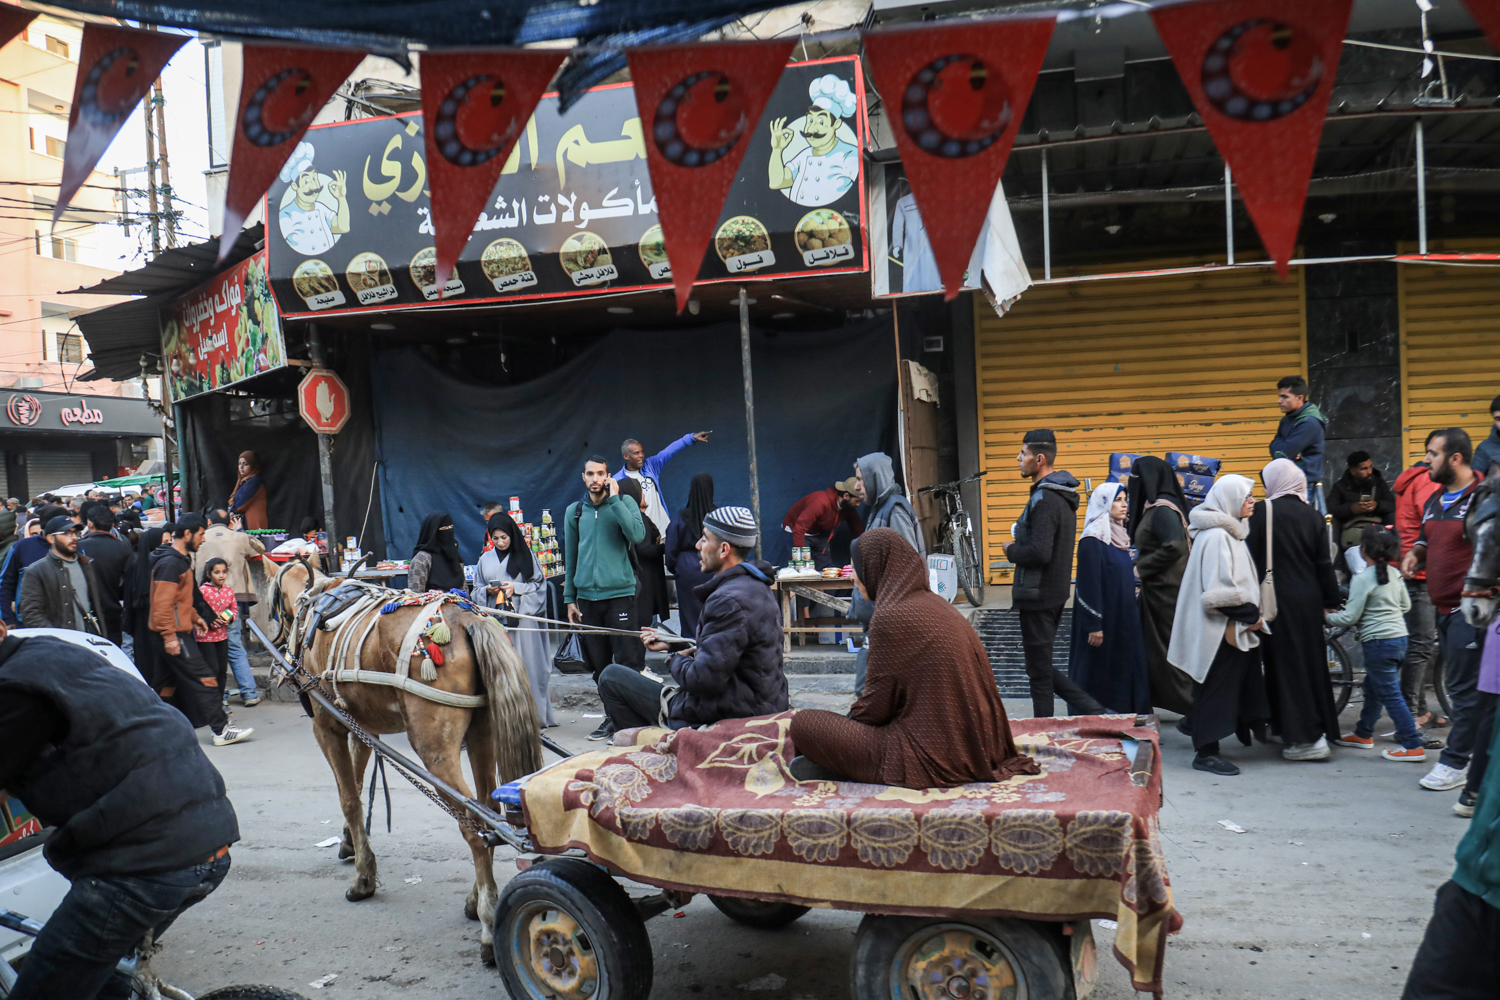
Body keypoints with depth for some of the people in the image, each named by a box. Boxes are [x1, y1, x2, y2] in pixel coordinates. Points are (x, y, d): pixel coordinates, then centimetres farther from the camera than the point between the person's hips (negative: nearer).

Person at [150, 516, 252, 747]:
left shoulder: (180, 560, 16)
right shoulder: (170, 563, -17)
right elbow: (162, 604, -22)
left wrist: (194, 617, 19)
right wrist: (169, 636, -23)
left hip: (171, 634, 11)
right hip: (174, 634, -11)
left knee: (167, 685, 14)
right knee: (204, 680, -8)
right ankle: (221, 731, -6)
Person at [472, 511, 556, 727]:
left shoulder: (525, 555, 6)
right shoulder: (485, 559, 14)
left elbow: (539, 584, 6)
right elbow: (476, 590, 17)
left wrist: (516, 588, -9)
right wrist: (487, 591, -5)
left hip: (521, 619, -2)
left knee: (525, 665, -4)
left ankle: (532, 715, 3)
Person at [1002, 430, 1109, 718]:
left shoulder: (1044, 499, -20)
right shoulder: (1063, 496, 12)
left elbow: (1040, 552, -27)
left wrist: (1011, 550, -10)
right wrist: (1020, 547, 10)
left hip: (1038, 595, -10)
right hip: (1056, 592, 10)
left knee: (1039, 671, 2)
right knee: (1042, 665, 18)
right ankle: (1096, 712, 15)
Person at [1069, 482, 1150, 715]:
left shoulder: (1118, 536, 11)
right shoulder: (1092, 541, -16)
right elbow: (1089, 585, -19)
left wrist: (1131, 614, 18)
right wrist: (1094, 625, -21)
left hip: (1123, 619, 9)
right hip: (1103, 618, -9)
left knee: (1124, 670, 11)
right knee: (1099, 674, 1)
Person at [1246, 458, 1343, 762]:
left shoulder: (1263, 512, -10)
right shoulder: (1312, 515, 4)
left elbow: (1253, 557, -11)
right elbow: (1324, 564, 5)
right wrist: (1332, 600, 13)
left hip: (1278, 600, -5)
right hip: (1309, 600, 5)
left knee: (1286, 666, 0)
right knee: (1311, 662, 14)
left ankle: (1305, 738, 0)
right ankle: (1321, 728, 24)